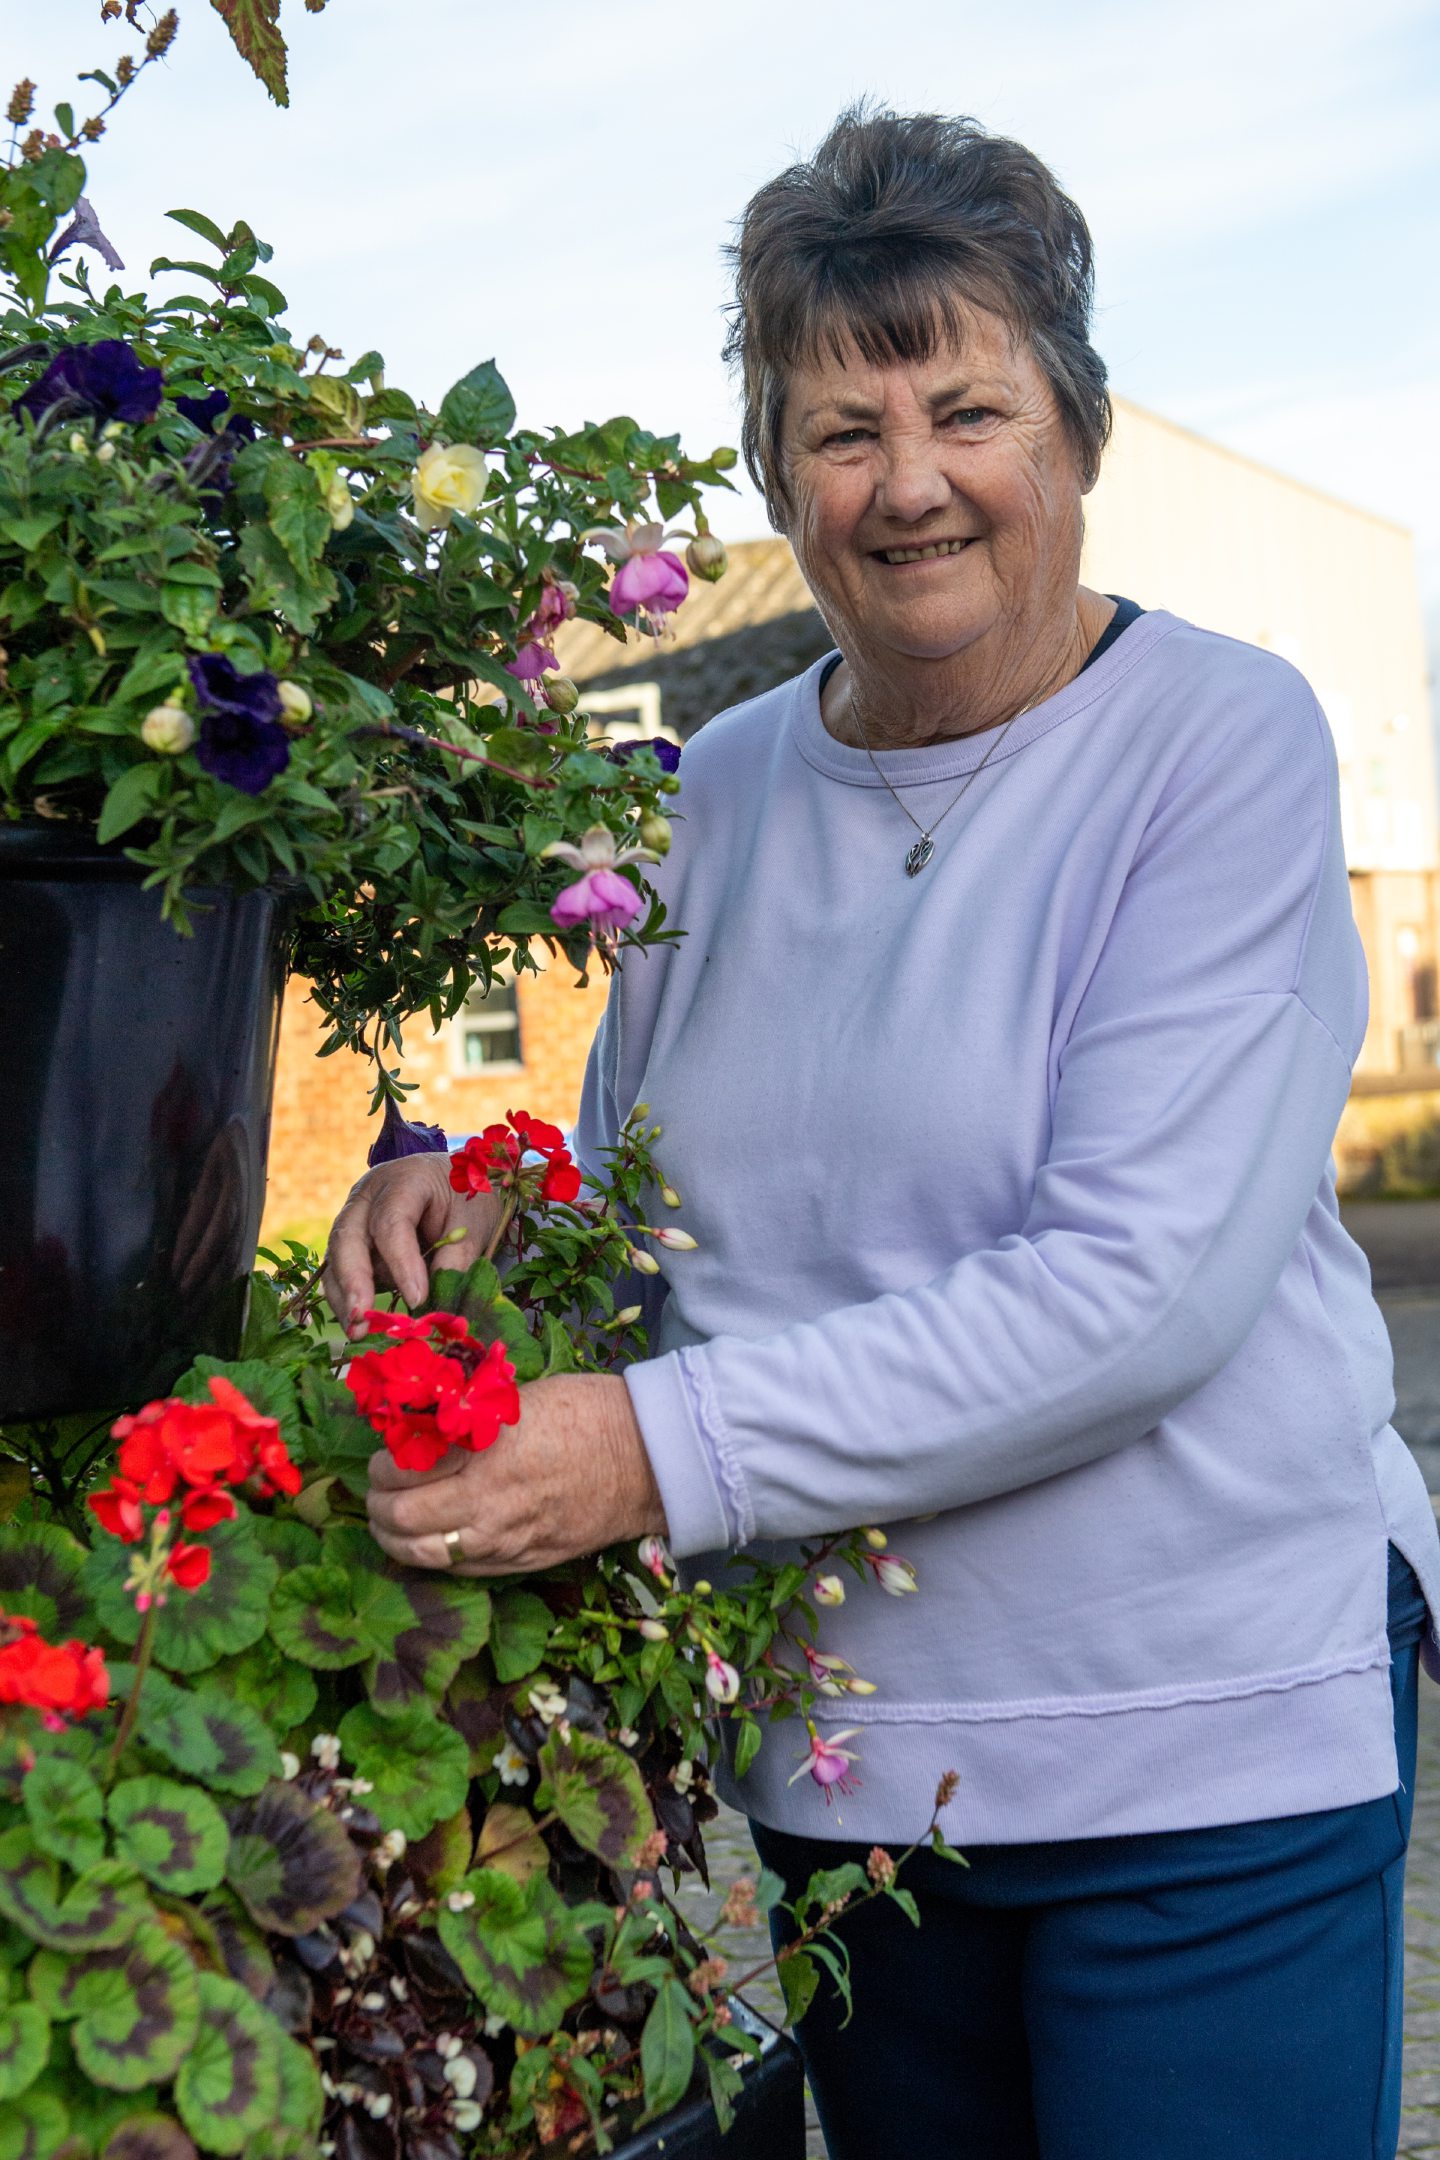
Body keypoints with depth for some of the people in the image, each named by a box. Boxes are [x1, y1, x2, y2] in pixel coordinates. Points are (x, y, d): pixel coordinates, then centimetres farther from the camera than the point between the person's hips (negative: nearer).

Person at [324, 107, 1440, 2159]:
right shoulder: (725, 782, 4)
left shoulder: (1219, 738, -11)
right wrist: (471, 1196, -10)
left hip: (1209, 1731, -4)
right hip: (840, 1742, 5)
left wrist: (672, 1447, -27)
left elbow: (1147, 1280, -22)